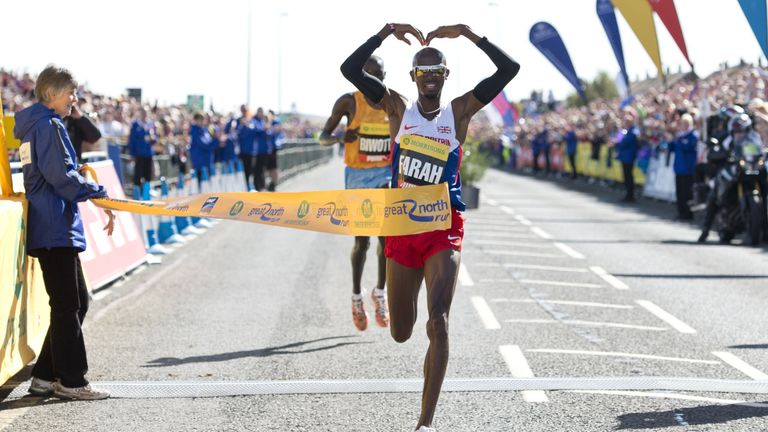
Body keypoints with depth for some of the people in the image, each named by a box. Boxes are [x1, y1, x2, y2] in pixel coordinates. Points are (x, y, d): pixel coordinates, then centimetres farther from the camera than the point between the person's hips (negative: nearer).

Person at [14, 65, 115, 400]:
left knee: (77, 300, 14)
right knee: (68, 305, -4)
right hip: (56, 227, -10)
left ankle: (45, 376, 16)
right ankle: (71, 381, 2)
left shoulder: (32, 126, 19)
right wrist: (99, 195, -14)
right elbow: (61, 175, -19)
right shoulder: (50, 125, -12)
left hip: (47, 228, 10)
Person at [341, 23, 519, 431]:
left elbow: (509, 69, -6)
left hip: (444, 229, -2)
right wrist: (387, 31, -12)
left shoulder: (459, 111, 3)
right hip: (402, 226, 2)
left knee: (438, 323, -18)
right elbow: (350, 68, -7)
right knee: (400, 334, 10)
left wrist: (467, 33, -10)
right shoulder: (398, 107, 4)